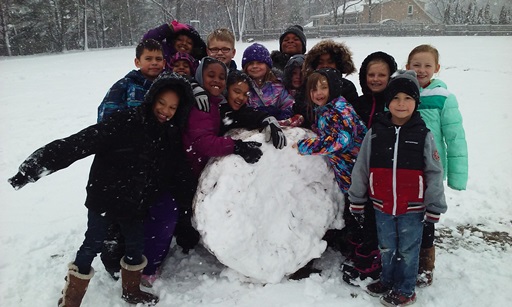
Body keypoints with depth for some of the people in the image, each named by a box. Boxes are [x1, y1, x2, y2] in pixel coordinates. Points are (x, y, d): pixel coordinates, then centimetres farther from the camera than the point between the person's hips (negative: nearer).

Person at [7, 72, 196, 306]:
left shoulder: (169, 137, 0)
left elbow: (172, 174, 11)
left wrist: (186, 196, 12)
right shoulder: (126, 122, -20)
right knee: (91, 247, 6)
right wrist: (38, 165, -30)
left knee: (135, 247, 17)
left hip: (136, 204, 5)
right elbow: (80, 143, -26)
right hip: (105, 198, -5)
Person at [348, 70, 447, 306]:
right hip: (382, 206, 2)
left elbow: (434, 174, -3)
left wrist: (434, 207, -3)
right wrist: (357, 201, 4)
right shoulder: (375, 133, -4)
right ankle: (387, 280, 40)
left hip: (412, 208, -2)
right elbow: (361, 169, 2)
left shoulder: (423, 135, -7)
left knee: (408, 250, 12)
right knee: (387, 248, 18)